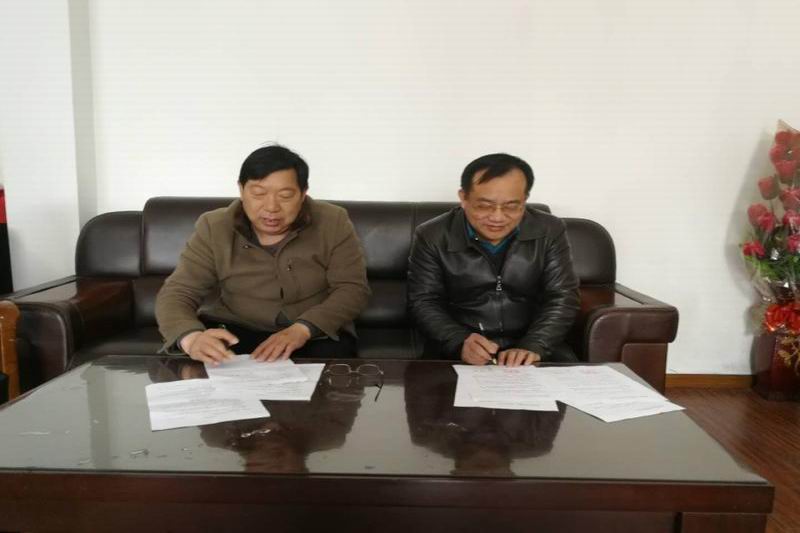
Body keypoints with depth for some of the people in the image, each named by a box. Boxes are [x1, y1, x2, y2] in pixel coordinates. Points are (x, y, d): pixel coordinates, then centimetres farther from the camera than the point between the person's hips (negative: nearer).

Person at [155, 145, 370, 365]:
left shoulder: (332, 223, -10)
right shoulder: (214, 228, -8)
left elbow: (353, 289, -12)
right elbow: (177, 294, -12)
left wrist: (303, 329, -29)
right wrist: (191, 338, -35)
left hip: (317, 332, -1)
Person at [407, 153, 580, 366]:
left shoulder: (549, 231, -2)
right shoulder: (432, 237, -6)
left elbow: (562, 298, -4)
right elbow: (423, 302, -5)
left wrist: (533, 347, -22)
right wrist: (461, 343, -24)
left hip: (528, 343, 2)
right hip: (455, 349, -1)